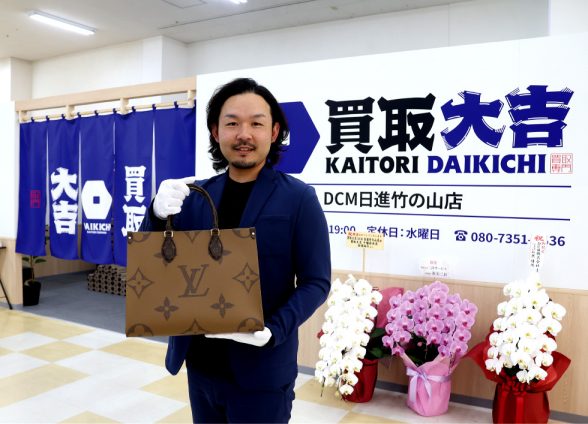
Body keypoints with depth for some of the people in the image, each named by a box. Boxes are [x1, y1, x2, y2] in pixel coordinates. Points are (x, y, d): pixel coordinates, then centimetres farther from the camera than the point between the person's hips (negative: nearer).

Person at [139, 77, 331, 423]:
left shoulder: (299, 198, -9)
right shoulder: (197, 195, 4)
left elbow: (316, 281, -9)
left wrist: (273, 330, -23)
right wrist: (158, 216, -16)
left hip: (261, 369, -4)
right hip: (201, 363, 4)